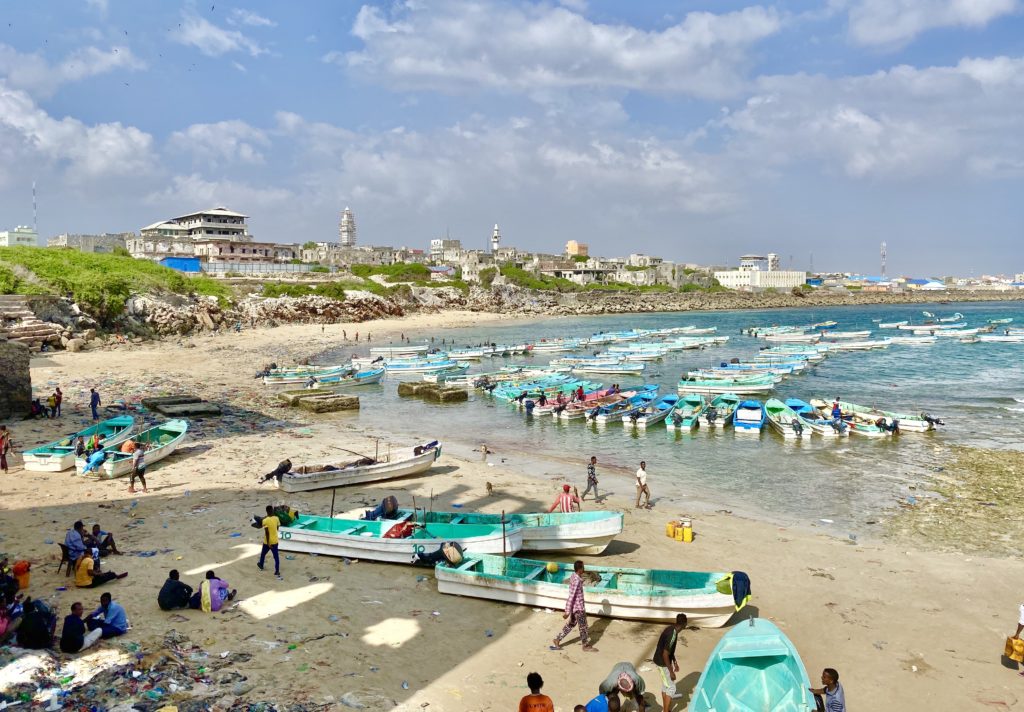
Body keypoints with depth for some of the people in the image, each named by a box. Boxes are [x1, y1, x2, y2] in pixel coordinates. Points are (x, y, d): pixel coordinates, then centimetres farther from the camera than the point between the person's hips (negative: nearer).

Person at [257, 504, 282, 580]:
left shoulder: (265, 520, -20)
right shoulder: (276, 518, -6)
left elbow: (267, 532, -21)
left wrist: (268, 543, -17)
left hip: (268, 542, -3)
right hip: (275, 541, 3)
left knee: (263, 554, 24)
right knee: (276, 556, 6)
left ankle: (261, 565, 46)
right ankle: (277, 572, 3)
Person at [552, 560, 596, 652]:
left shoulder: (574, 576, 1)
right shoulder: (577, 581, -28)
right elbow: (571, 596, -27)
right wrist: (567, 611, -24)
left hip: (575, 605, 9)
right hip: (578, 607, -9)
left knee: (571, 624, 21)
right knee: (583, 626, 9)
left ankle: (557, 640, 26)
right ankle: (586, 646, 26)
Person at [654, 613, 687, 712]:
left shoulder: (671, 629, 1)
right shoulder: (672, 635, -29)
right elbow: (665, 655, -27)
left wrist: (675, 662, 22)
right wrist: (671, 671, -20)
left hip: (662, 661, 9)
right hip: (662, 663, -9)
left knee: (665, 685, 20)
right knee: (671, 688, 0)